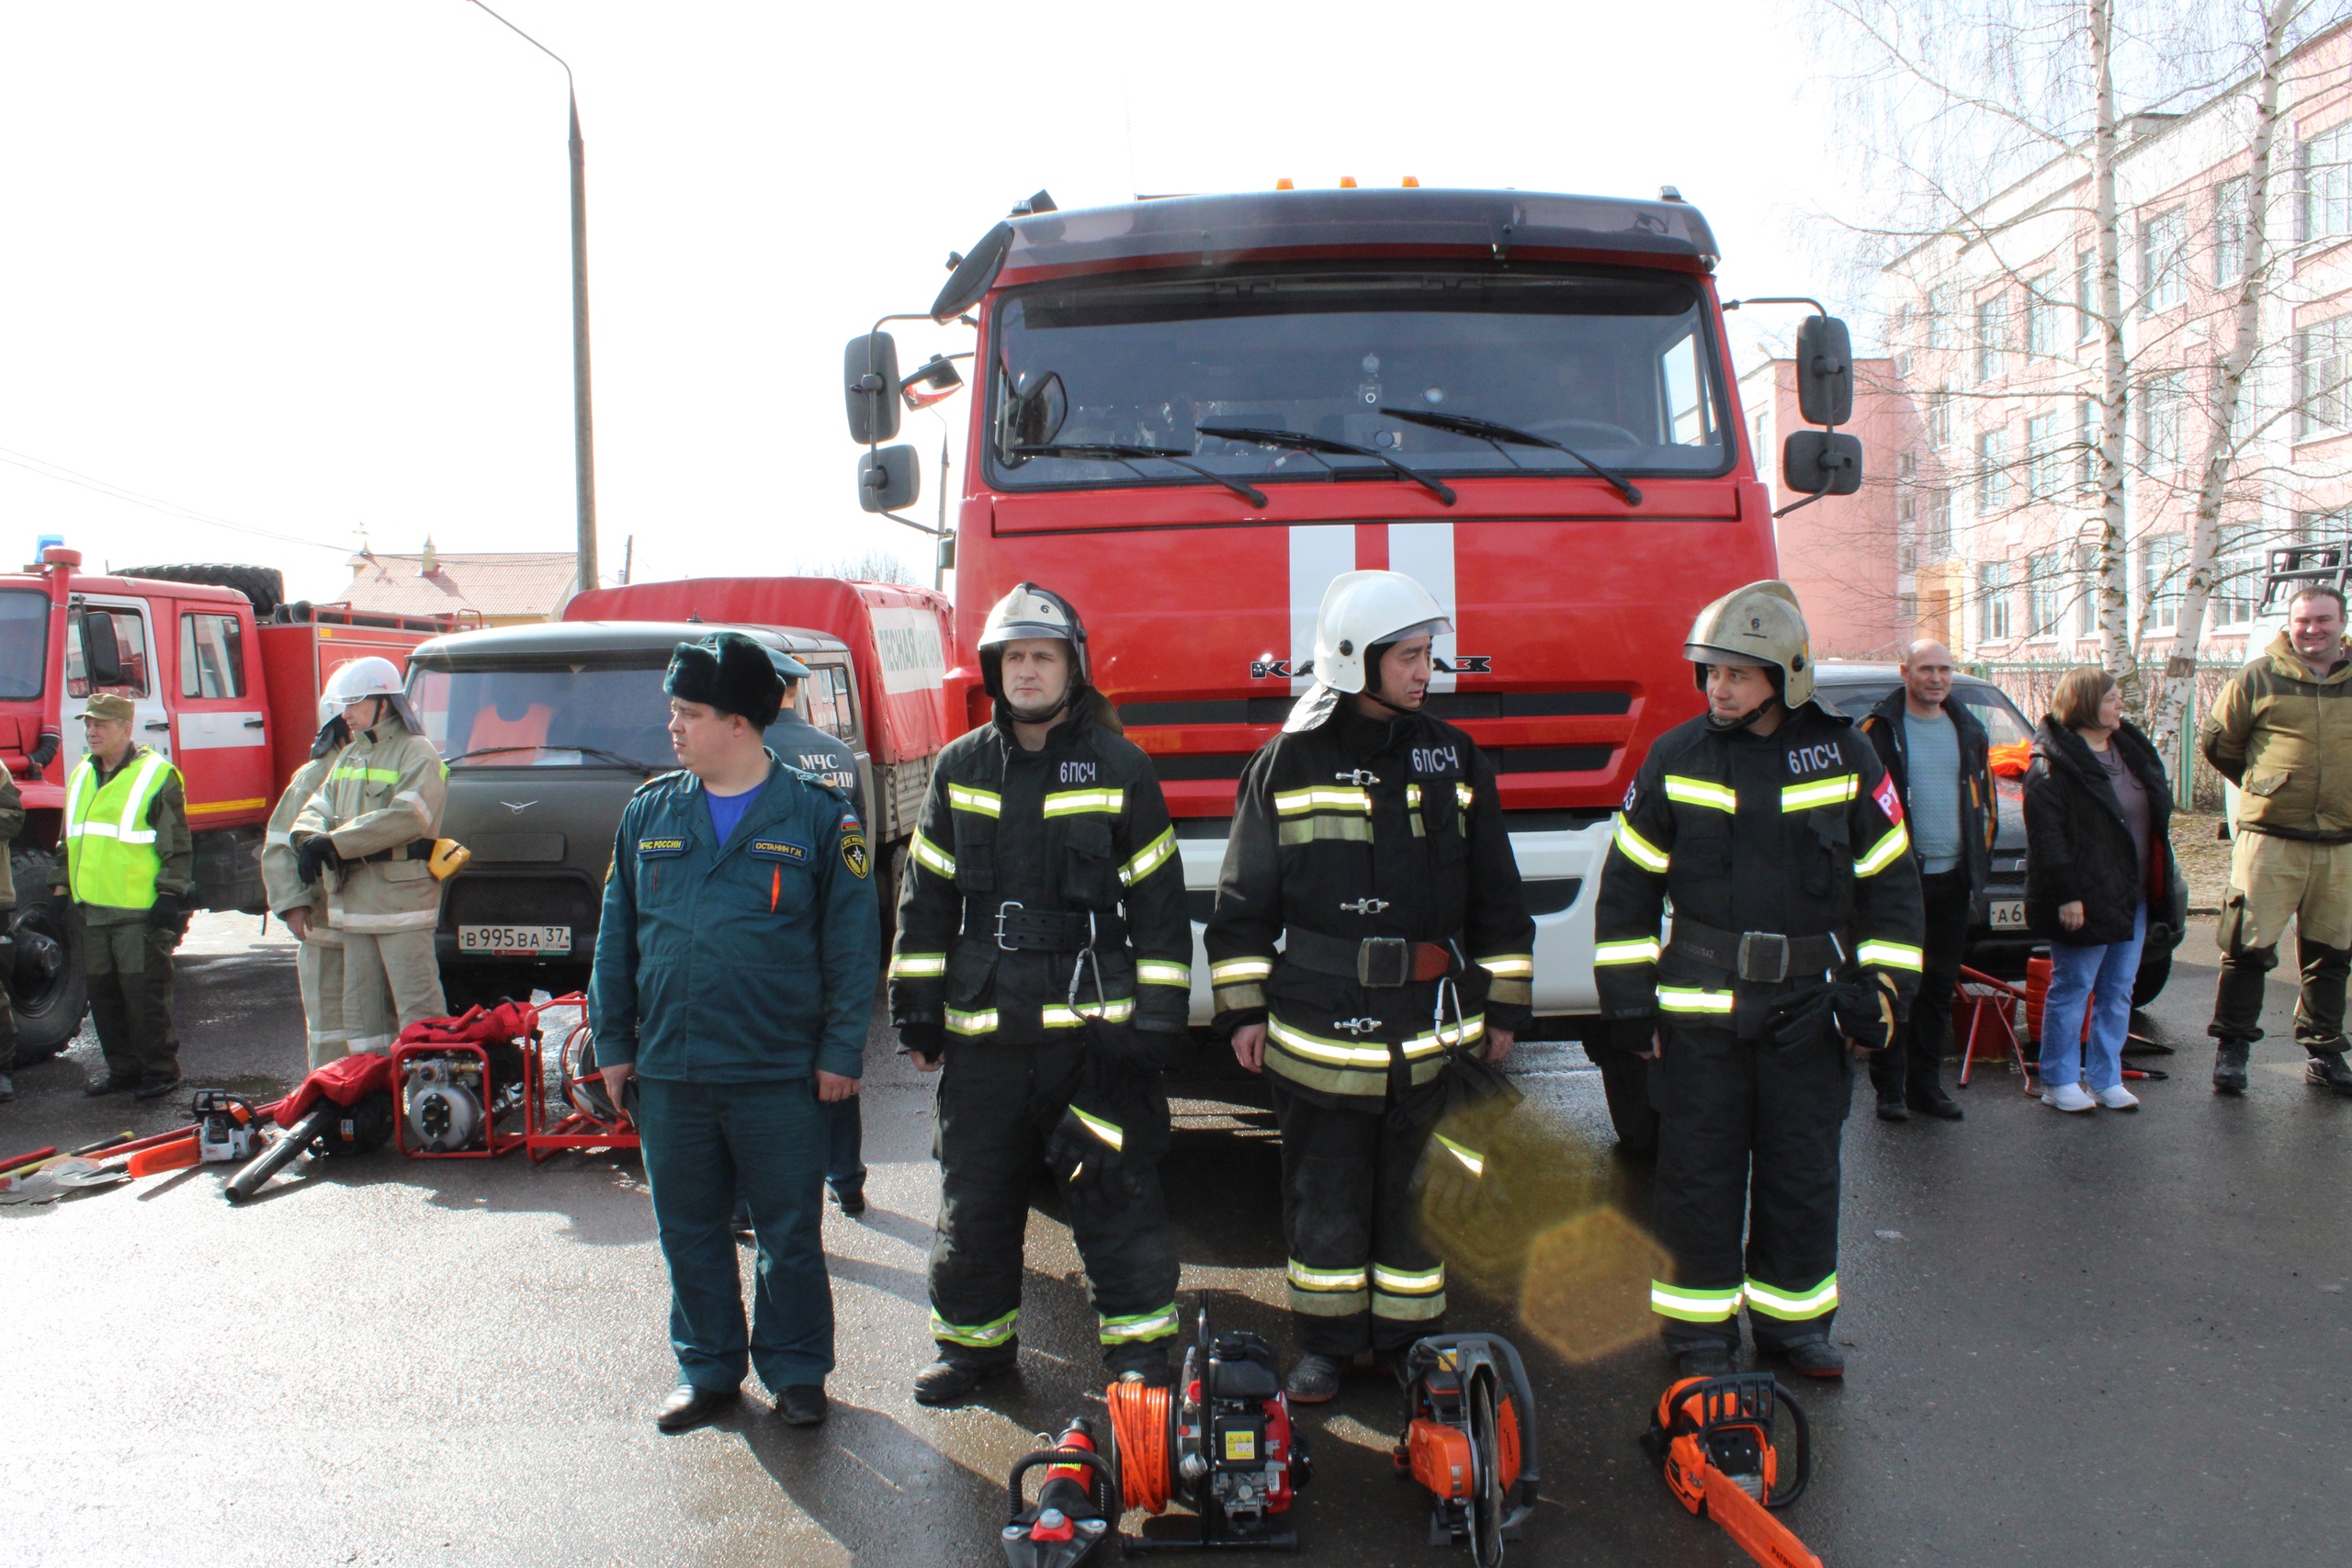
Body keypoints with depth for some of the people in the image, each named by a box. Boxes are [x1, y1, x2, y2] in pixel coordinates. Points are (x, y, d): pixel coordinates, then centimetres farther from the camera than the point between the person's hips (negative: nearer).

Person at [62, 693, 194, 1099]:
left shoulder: (157, 776, -6)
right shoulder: (81, 776, 16)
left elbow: (177, 846, -8)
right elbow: (71, 841, 24)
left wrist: (170, 896, -13)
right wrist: (65, 892, 20)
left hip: (140, 912, -7)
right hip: (91, 910, 7)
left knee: (145, 994, -4)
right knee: (104, 996, 11)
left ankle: (160, 1071, 6)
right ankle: (123, 1069, 22)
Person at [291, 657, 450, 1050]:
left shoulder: (417, 753, -6)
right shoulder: (348, 758, 20)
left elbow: (405, 817, -20)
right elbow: (316, 808, 14)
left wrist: (335, 842, -20)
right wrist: (310, 840, -10)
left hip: (402, 896, -8)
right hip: (354, 899, 8)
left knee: (417, 1003, -7)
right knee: (361, 1005, 11)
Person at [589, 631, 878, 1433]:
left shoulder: (818, 815, -4)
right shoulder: (648, 812, 7)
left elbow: (852, 940, -3)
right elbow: (616, 937, 12)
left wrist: (841, 1049, -6)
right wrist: (613, 1041, 9)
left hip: (780, 1074, -4)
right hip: (668, 1073, 4)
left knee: (790, 1232, 8)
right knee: (688, 1230, 14)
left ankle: (796, 1368, 25)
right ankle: (709, 1367, 30)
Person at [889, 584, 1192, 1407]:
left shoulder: (1119, 767, 0)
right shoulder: (959, 769, 8)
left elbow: (1158, 901, 0)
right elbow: (926, 897, 11)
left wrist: (1156, 1015, -4)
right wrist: (917, 1008, 8)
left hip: (1093, 1022, -3)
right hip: (982, 1027, 3)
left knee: (1116, 1189, 2)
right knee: (975, 1194, 13)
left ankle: (1140, 1343, 18)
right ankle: (974, 1339, 30)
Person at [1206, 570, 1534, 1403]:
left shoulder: (1454, 758, 6)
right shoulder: (1286, 764, -1)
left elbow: (1497, 895, 11)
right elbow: (1242, 902, 3)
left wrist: (1504, 1006, 10)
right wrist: (1243, 1009, 1)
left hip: (1428, 1024, 2)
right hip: (1316, 1027, -1)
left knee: (1412, 1190, 11)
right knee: (1325, 1193, 9)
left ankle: (1413, 1340, 26)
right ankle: (1326, 1342, 25)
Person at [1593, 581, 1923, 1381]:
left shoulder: (1845, 758, 0)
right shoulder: (1675, 758, -1)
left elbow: (1891, 881, 7)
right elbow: (1628, 881, 4)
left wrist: (1881, 988, 1)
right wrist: (1628, 995, 0)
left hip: (1810, 1006, 1)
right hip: (1698, 1006, -1)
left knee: (1803, 1170, 11)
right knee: (1699, 1171, 5)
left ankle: (1792, 1317, 28)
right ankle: (1700, 1326, 19)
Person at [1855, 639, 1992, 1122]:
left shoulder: (1968, 730, 13)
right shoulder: (1879, 730, -4)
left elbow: (1986, 800, 20)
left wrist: (1980, 861, 13)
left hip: (1952, 878, 5)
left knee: (1940, 986, 10)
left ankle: (1926, 1084, 18)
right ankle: (1889, 1088, 6)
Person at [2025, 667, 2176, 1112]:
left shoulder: (2132, 749, 13)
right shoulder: (2053, 763, -14)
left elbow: (2157, 811, 22)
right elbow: (2046, 835, -18)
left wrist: (2157, 883, 17)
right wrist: (2065, 895, -21)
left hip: (2132, 896, 8)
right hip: (2085, 899, -8)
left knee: (2119, 992, 12)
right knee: (2073, 989, 1)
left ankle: (2106, 1079, 22)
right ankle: (2059, 1081, 12)